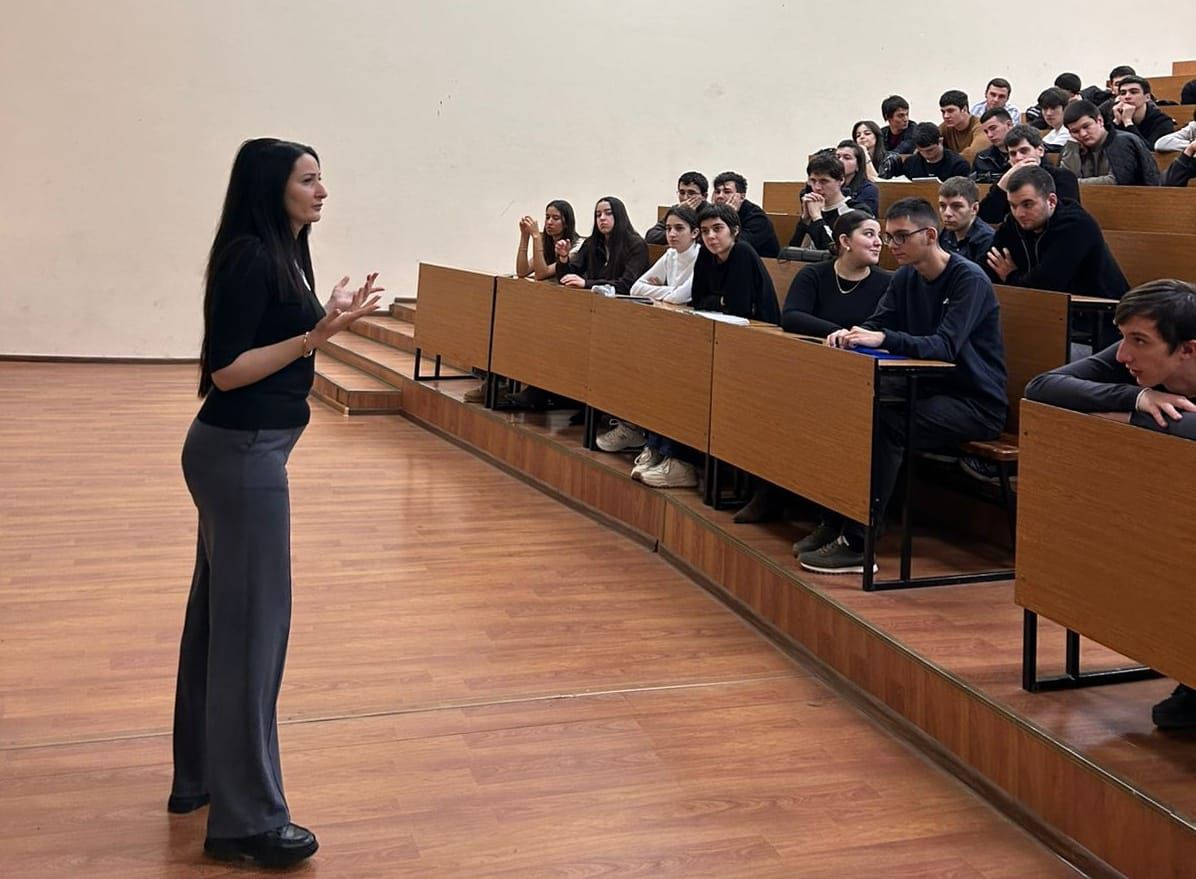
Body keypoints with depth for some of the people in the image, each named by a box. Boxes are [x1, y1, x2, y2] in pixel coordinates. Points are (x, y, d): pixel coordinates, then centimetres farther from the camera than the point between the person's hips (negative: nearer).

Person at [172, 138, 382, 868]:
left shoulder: (279, 254, 10)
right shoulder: (250, 258, -17)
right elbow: (224, 369, -20)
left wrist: (330, 320, 12)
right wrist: (314, 337, -27)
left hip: (243, 449, 10)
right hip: (242, 453, -10)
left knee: (220, 613, 17)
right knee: (251, 621, -5)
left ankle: (201, 775, 31)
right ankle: (247, 818, 4)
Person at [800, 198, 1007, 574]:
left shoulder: (969, 280, -15)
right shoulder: (905, 278, 10)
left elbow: (945, 346, -26)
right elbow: (877, 324, 6)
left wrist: (883, 338, -38)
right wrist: (851, 333, -18)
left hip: (976, 404, -8)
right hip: (933, 392, 8)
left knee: (887, 424, -30)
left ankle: (859, 544, -28)